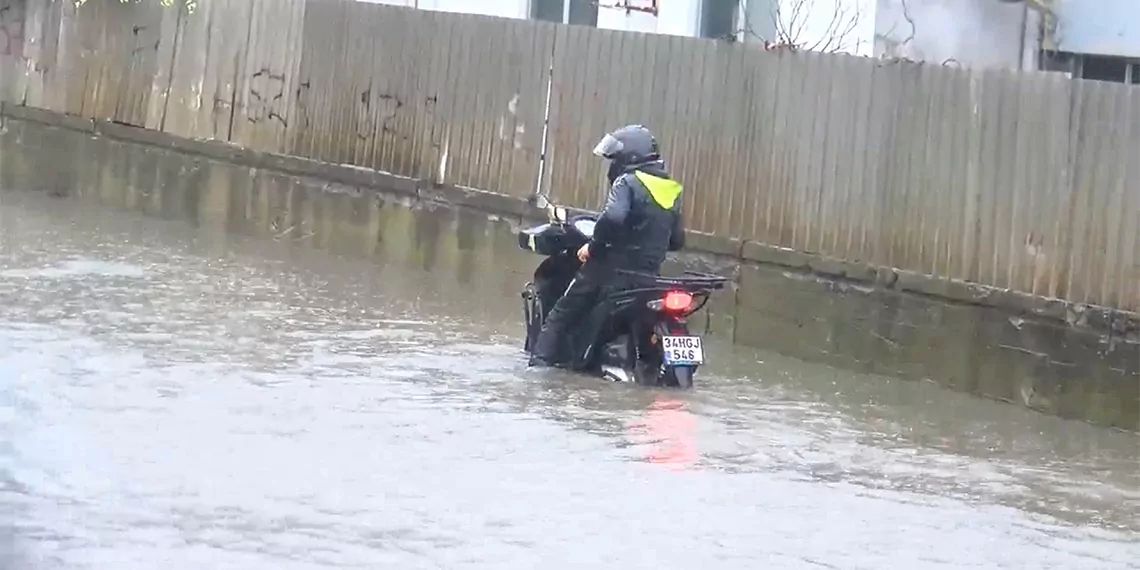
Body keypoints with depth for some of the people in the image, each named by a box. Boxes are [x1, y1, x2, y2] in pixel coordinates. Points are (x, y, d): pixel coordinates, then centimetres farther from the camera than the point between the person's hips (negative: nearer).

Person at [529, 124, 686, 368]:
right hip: (648, 274, 6)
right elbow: (677, 240, 18)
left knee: (563, 312, 4)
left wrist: (593, 247, -16)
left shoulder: (627, 183, -10)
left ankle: (541, 359, -6)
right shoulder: (672, 191, 12)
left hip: (615, 268, -6)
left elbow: (613, 218, -29)